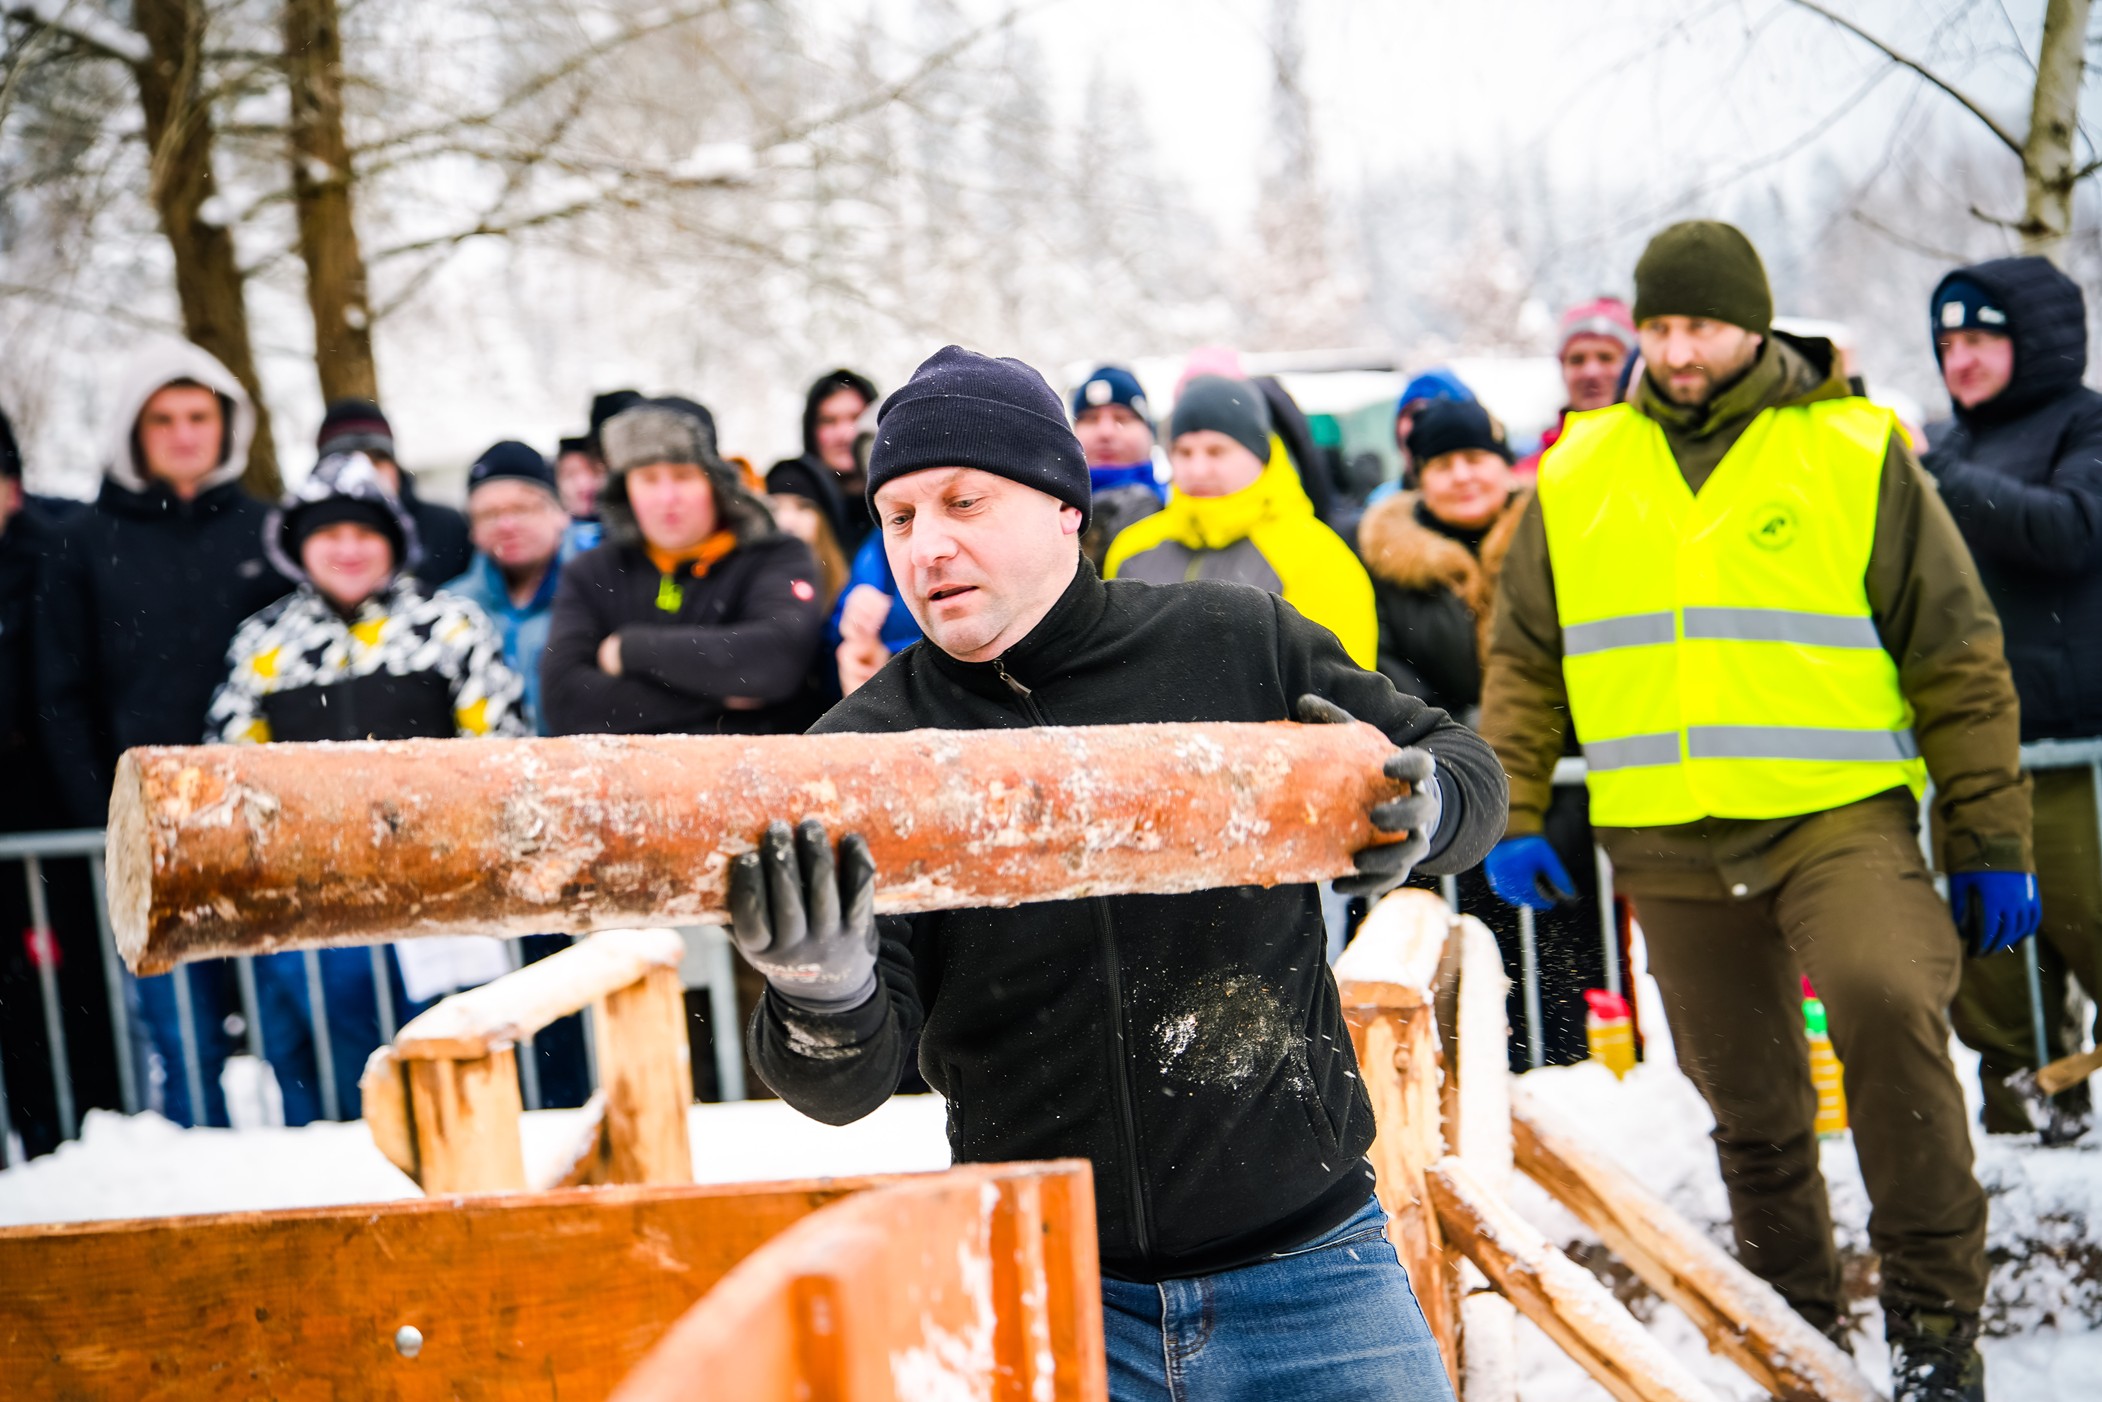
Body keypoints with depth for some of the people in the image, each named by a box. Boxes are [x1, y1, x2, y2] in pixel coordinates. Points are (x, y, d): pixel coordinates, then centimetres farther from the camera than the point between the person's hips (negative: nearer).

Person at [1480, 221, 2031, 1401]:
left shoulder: (1858, 454, 1)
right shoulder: (1578, 475, 9)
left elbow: (1957, 655, 3)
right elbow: (1525, 661, 16)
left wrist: (1991, 840, 1)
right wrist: (1512, 817, 7)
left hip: (1840, 814, -3)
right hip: (1666, 840, 3)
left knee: (1886, 997, -28)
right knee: (1749, 1101, 11)